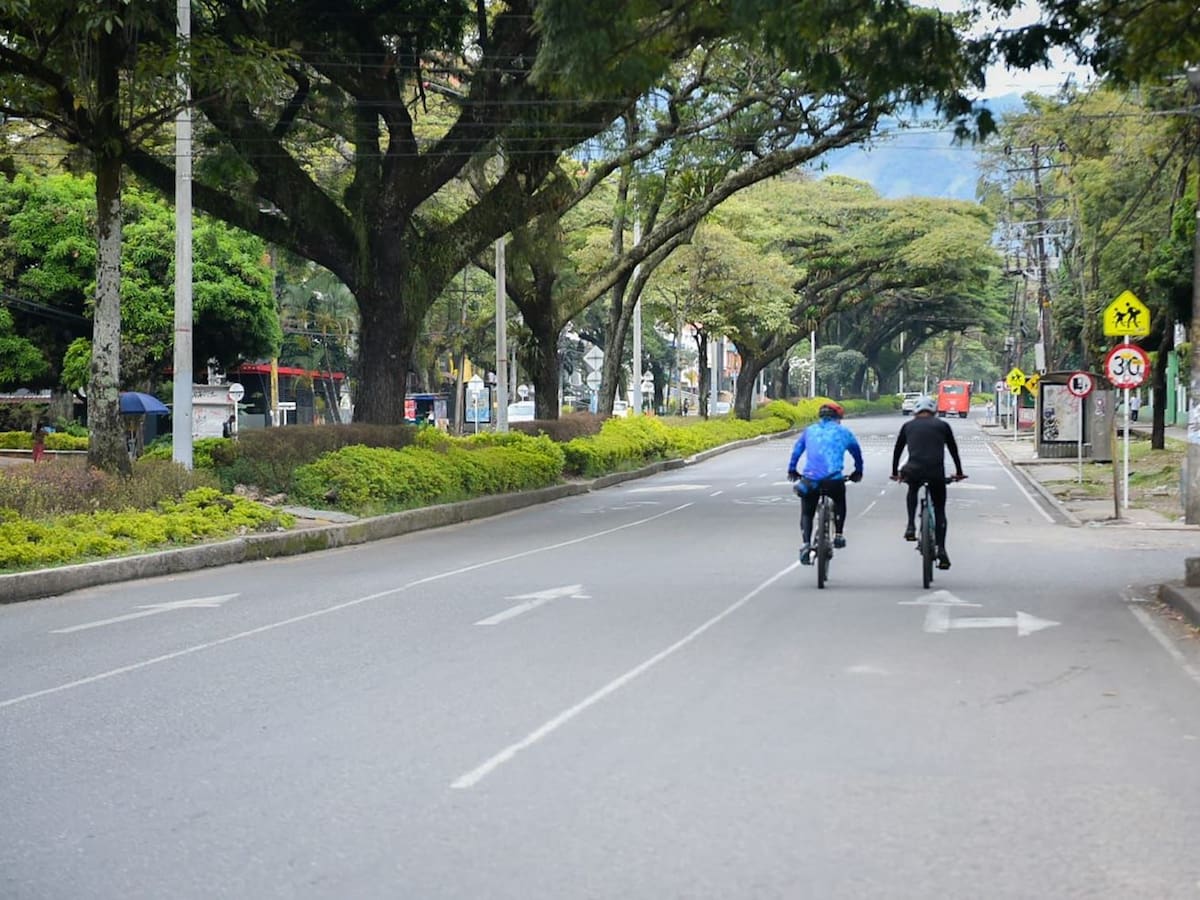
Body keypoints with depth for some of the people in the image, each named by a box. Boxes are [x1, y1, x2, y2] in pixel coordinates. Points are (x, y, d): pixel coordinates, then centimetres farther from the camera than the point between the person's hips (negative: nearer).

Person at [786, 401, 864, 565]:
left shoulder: (809, 431, 18)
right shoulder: (843, 432, 14)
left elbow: (796, 451, 25)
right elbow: (857, 452, 26)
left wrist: (792, 471, 39)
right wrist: (858, 472, 42)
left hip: (810, 479, 1)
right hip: (834, 480, -1)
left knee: (806, 513, 15)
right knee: (839, 502, 31)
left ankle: (806, 544, -5)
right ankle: (839, 535, 23)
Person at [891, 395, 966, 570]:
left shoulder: (908, 426, 17)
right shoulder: (942, 425, 14)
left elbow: (897, 450, 23)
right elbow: (953, 450, 22)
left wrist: (895, 473, 36)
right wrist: (959, 473, 34)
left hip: (914, 472, 1)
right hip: (936, 473, -1)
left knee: (913, 490, 36)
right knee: (939, 511, 14)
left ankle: (911, 526, 19)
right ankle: (941, 550, 1)